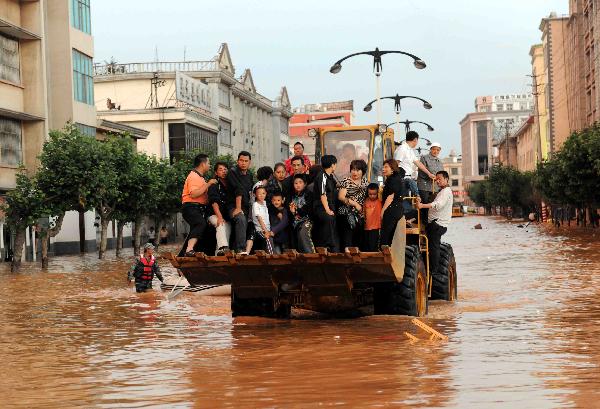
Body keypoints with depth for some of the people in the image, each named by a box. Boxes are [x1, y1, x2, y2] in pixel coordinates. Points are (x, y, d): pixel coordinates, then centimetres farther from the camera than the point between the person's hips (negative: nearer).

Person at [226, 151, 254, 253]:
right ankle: (241, 249, -38)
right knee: (241, 219, -32)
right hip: (233, 206, -8)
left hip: (246, 207, 8)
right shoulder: (233, 172, -9)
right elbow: (238, 190, -18)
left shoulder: (249, 175, 13)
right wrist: (238, 208, -25)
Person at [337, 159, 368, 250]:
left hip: (360, 217, 6)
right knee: (347, 242, -10)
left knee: (358, 242, 7)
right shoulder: (346, 182, -4)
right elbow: (341, 197, -14)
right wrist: (355, 204, -20)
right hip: (347, 216, -6)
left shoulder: (365, 181, 13)